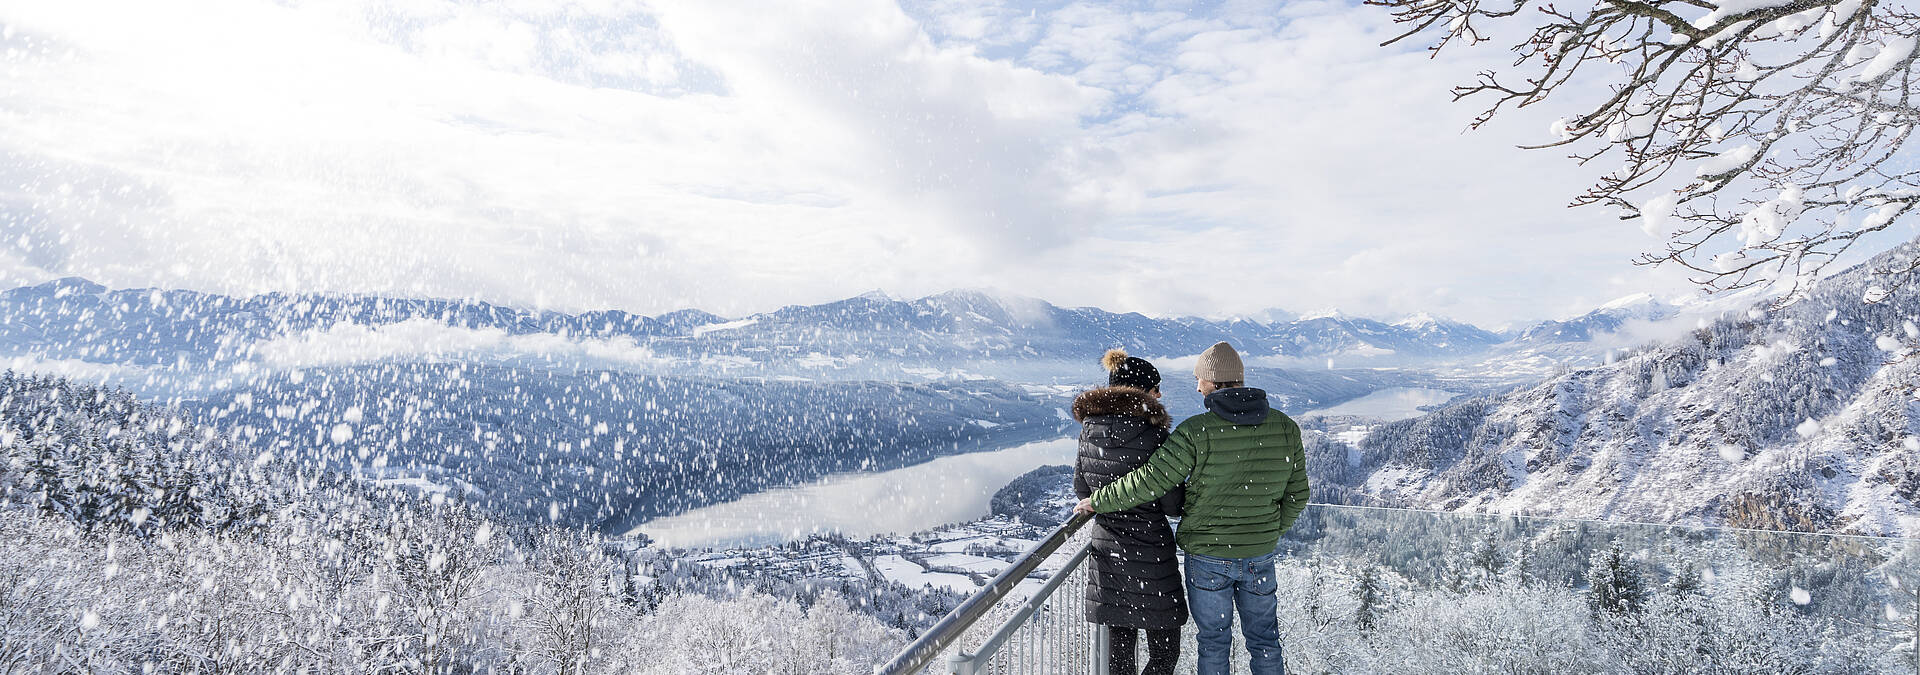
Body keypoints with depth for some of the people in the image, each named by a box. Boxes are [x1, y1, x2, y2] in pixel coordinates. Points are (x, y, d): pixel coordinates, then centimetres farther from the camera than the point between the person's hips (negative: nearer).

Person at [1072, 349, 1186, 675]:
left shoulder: (1089, 430, 1)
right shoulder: (1151, 435, -17)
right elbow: (1172, 504, -13)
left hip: (1106, 550, 6)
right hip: (1149, 551, -6)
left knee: (1119, 646, 18)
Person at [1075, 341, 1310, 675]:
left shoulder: (1196, 432, -20)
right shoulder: (1285, 428, -6)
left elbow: (1148, 482, -20)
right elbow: (1296, 495, 3)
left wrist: (1097, 501, -6)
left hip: (1207, 555, -3)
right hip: (1260, 555, 3)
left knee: (1213, 643, 13)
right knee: (1264, 641, 20)